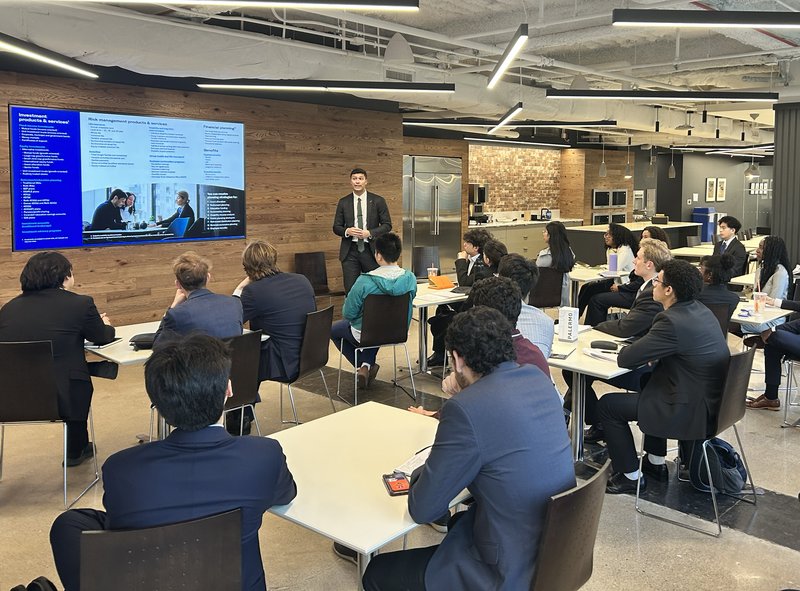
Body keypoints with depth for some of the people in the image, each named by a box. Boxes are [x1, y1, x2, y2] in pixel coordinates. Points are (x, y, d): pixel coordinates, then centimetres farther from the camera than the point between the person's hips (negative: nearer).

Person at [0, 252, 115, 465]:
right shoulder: (80, 304, -8)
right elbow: (103, 337, 8)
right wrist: (106, 325, 33)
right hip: (58, 399, -4)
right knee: (80, 381, 31)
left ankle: (78, 447, 48)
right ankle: (75, 451, 45)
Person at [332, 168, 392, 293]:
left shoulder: (378, 201, 2)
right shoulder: (343, 202, 6)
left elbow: (387, 225, 1)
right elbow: (336, 227, 8)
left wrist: (370, 233, -14)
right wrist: (347, 231, -14)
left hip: (371, 250, -1)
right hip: (350, 251, 1)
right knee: (350, 290, 0)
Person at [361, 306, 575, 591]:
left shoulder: (466, 408, -25)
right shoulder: (538, 378, -2)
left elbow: (422, 509, -16)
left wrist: (421, 473, 3)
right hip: (556, 548, 8)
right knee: (457, 522, 36)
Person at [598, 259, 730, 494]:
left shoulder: (673, 322, -24)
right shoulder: (699, 310, 5)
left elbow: (626, 360, -19)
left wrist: (625, 351, 3)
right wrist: (643, 351, 2)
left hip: (692, 411, -9)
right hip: (712, 401, 9)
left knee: (608, 405, 1)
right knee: (648, 379, 32)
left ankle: (630, 476, 13)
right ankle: (656, 463, 35)